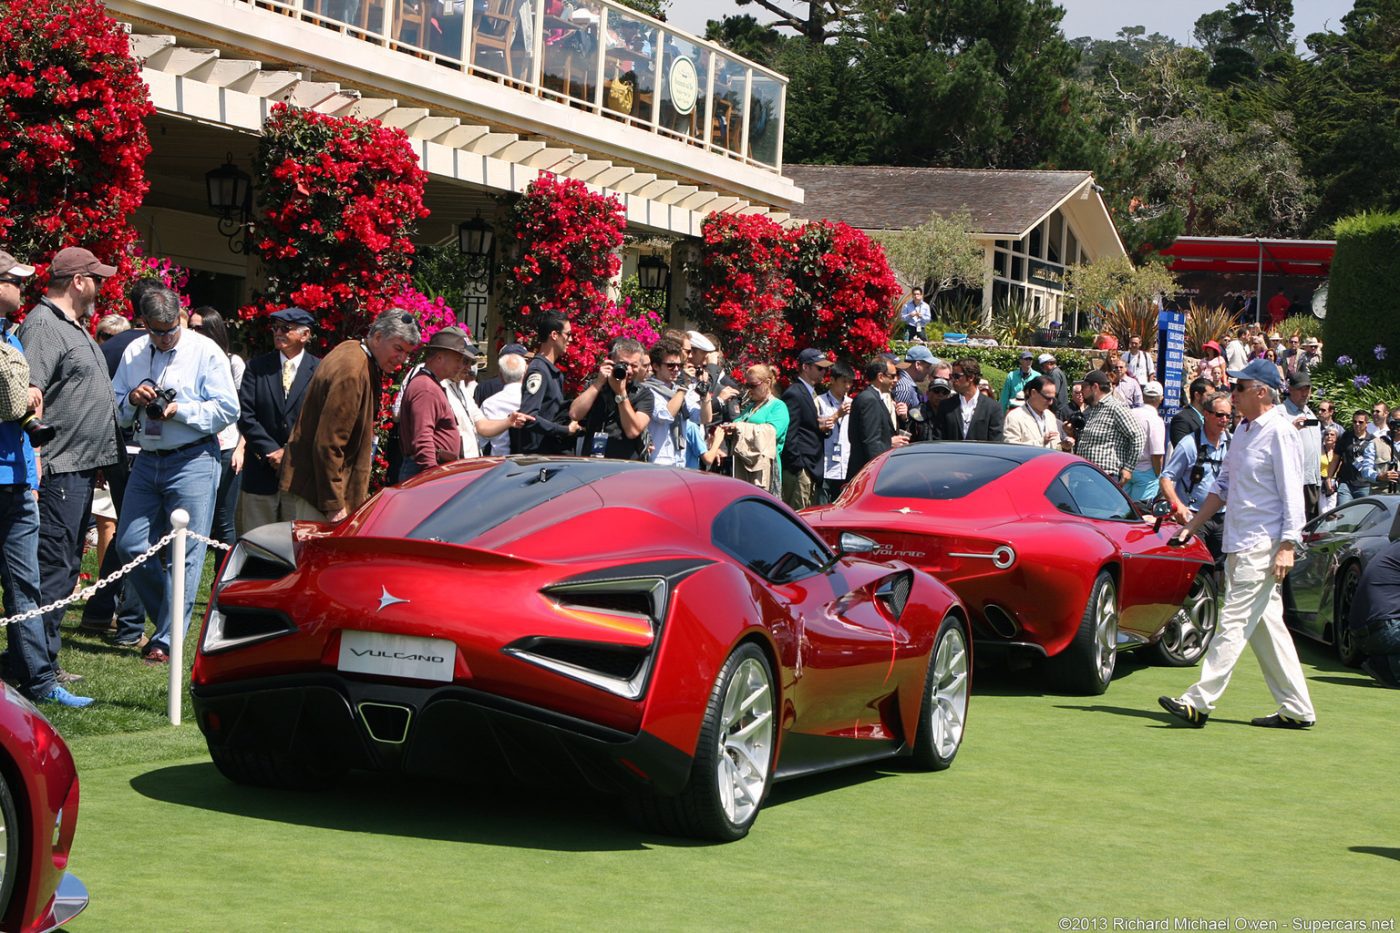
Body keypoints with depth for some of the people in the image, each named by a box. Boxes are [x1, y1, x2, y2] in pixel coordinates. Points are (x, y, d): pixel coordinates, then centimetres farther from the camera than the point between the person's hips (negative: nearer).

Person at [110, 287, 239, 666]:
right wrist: (132, 400, -7)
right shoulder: (133, 353, 10)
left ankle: (167, 641, 0)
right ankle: (171, 615, 23)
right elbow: (115, 409, 15)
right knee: (130, 545, 5)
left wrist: (179, 410, -18)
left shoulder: (205, 351, -6)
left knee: (186, 554, -5)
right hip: (147, 461, 6)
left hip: (193, 462, -5)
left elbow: (227, 409, -9)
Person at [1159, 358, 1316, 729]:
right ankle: (1296, 709, 15)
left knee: (1234, 623, -11)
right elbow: (1223, 485, 23)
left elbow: (1292, 494, -15)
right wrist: (1192, 525, 20)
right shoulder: (1244, 431, 16)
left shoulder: (1280, 433, -11)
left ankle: (1199, 703, -14)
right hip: (1238, 546, 9)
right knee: (1267, 628, 10)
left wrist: (1287, 545, -21)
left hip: (1262, 547, -9)